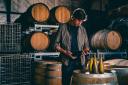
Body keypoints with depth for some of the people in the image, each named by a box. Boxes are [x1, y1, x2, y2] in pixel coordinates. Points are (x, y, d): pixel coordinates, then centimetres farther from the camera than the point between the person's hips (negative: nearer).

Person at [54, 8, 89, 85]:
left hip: (80, 61, 3)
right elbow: (56, 45, 1)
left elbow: (86, 46, 17)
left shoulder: (83, 30, 9)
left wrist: (85, 51, -4)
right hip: (67, 61, -2)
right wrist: (65, 52, -13)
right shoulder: (63, 28, 0)